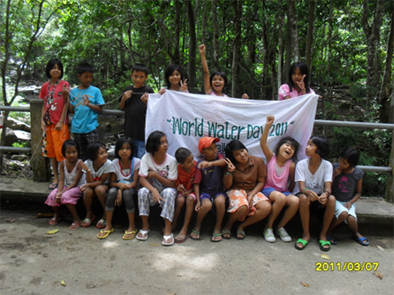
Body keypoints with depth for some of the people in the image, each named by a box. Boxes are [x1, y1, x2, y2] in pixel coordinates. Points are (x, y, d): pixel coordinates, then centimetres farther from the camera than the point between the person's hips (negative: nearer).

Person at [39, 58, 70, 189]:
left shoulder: (64, 84, -3)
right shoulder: (45, 86, 10)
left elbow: (66, 104, -6)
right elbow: (44, 105, 13)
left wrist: (61, 122, -11)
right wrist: (42, 120, 2)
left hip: (60, 124, -5)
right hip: (48, 123, 5)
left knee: (61, 151, -5)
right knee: (51, 151, 9)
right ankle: (56, 179, 19)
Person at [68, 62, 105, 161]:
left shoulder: (95, 91, 0)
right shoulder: (73, 92, 6)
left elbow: (100, 109, -3)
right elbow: (71, 110, 3)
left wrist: (89, 104, -19)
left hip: (91, 128, -3)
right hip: (77, 128, 3)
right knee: (81, 155, 13)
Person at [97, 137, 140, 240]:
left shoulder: (136, 162, -10)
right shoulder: (114, 163, -3)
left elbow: (135, 183, -13)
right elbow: (111, 183, -4)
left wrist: (122, 190, -27)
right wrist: (119, 185, -27)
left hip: (131, 189, -2)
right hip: (118, 187, 2)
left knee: (126, 193, -36)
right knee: (112, 191, -32)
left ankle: (132, 226, -22)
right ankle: (108, 226, -21)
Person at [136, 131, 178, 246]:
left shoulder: (171, 160, -12)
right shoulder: (146, 158, -11)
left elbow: (172, 184, -14)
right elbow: (142, 179, -17)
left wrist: (155, 174, -23)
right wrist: (154, 190, -34)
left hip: (166, 190, -1)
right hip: (152, 189, 1)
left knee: (169, 192, -33)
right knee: (142, 191, -30)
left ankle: (167, 230, -29)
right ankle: (145, 226, -12)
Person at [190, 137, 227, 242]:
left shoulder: (218, 157, 1)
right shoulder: (200, 164, -5)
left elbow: (224, 162, -24)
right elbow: (196, 183, -7)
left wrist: (210, 163, -44)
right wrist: (198, 200, -17)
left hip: (219, 191, 2)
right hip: (205, 191, -2)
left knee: (220, 201, -32)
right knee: (206, 204, -33)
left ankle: (218, 227, -6)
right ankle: (197, 226, -1)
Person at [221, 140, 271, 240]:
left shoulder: (258, 161, -5)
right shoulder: (231, 165, -4)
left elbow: (261, 182, -1)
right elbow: (227, 186, -5)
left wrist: (251, 195, -15)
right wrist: (230, 172, -22)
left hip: (253, 191, 3)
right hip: (236, 190, -2)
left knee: (266, 207, -28)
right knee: (242, 207, -37)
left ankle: (242, 226, -6)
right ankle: (228, 225, -3)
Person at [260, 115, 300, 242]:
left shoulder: (291, 165, -1)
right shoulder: (271, 157, -3)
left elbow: (292, 183, 9)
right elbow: (262, 143, -19)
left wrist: (288, 193, -1)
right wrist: (268, 126, -30)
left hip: (283, 191, 3)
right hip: (268, 189, -3)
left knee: (295, 201, -28)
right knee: (281, 198, -35)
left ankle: (280, 227, -3)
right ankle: (268, 227, -13)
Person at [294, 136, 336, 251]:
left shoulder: (327, 165, -6)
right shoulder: (301, 164, -8)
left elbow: (328, 186, -19)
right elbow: (301, 186, -18)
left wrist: (325, 194, -44)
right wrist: (308, 192, -44)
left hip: (320, 198, 1)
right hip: (306, 195, -1)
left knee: (331, 199, -32)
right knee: (303, 198, -36)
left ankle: (323, 234, -13)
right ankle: (306, 234, -18)